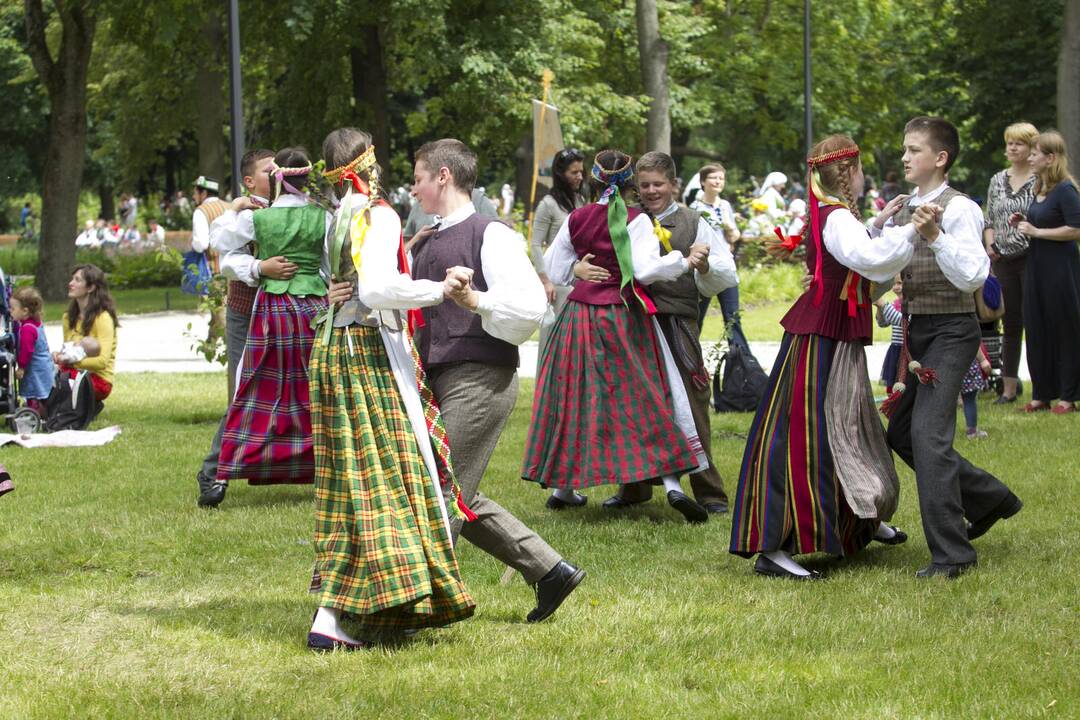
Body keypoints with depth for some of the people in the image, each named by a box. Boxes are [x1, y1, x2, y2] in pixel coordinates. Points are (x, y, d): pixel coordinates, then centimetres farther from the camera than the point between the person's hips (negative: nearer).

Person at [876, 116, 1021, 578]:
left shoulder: (958, 209, -13)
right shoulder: (904, 211, 11)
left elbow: (972, 277, -23)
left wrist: (934, 235, -32)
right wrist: (878, 228, -5)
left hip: (950, 331, -9)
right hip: (917, 331, 9)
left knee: (928, 432, -18)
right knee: (902, 433, 15)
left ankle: (951, 554, -14)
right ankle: (989, 498, 31)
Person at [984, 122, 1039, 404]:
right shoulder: (997, 181, 12)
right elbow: (989, 220, 18)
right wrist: (990, 244, 2)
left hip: (1032, 259, -5)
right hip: (1003, 260, 5)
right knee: (1010, 324, 9)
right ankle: (1009, 387, 14)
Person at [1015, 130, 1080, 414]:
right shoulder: (1040, 189, 12)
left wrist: (1037, 231, -18)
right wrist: (1023, 224, 6)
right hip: (1037, 267, 9)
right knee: (1036, 330, 10)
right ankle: (1042, 393, 18)